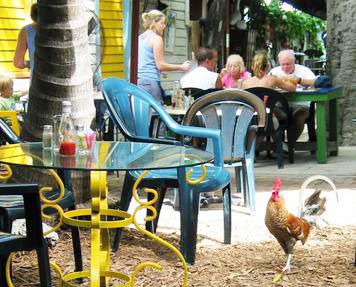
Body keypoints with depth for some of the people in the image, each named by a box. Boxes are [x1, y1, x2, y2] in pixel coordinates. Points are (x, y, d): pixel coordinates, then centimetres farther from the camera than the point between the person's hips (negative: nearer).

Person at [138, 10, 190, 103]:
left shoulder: (140, 38, 17)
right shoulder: (156, 38, -6)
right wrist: (181, 67, -2)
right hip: (150, 81, -8)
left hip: (138, 80, 8)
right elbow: (160, 65, -10)